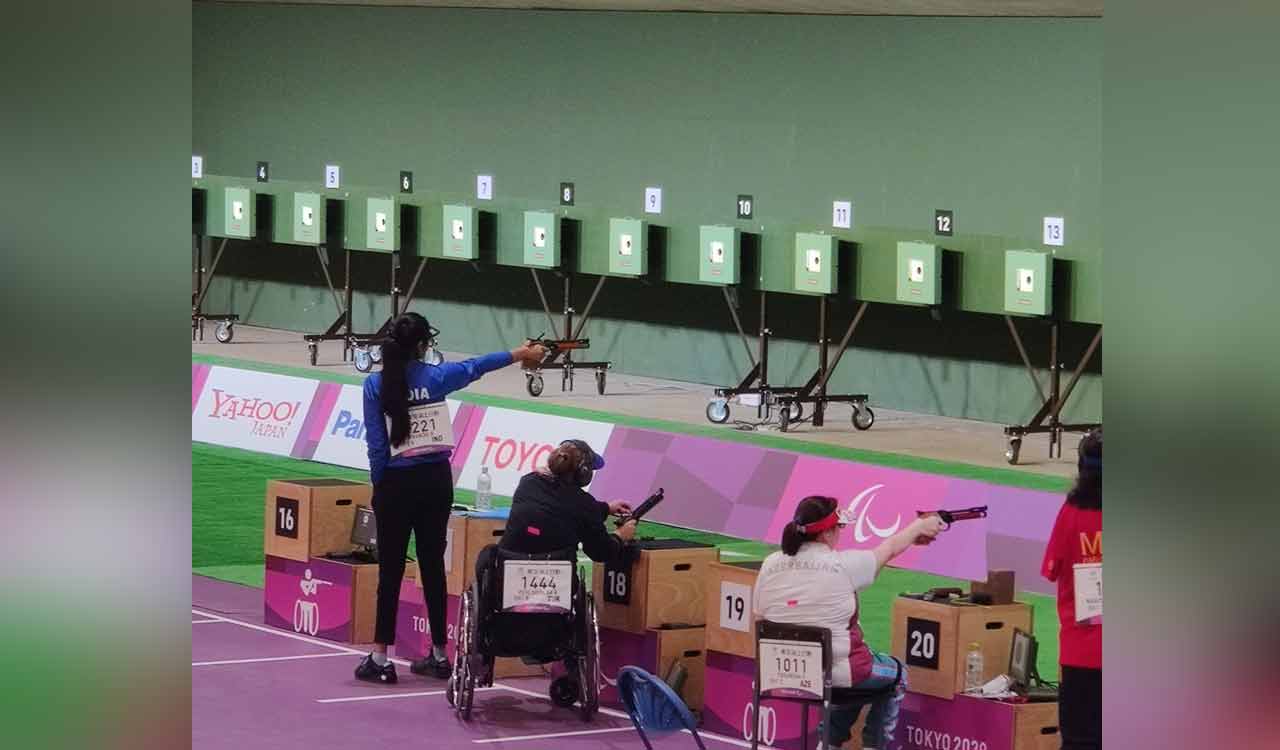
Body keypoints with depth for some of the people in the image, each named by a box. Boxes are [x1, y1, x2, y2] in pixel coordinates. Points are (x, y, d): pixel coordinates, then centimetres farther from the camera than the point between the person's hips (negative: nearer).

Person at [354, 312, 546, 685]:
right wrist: (517, 354, 34)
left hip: (396, 485, -2)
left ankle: (380, 658, -1)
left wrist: (378, 486, 6)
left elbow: (376, 445, -7)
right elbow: (475, 367, 17)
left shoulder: (376, 385, -8)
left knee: (390, 569, 1)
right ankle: (438, 654, 17)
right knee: (433, 565, 10)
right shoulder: (436, 377, -2)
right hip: (436, 482, 2)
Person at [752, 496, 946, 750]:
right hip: (834, 672, -5)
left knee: (857, 678, 34)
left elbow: (760, 618, 4)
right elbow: (889, 548, 3)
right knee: (896, 674, 24)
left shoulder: (770, 565, -4)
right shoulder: (843, 564, -15)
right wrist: (919, 526, 21)